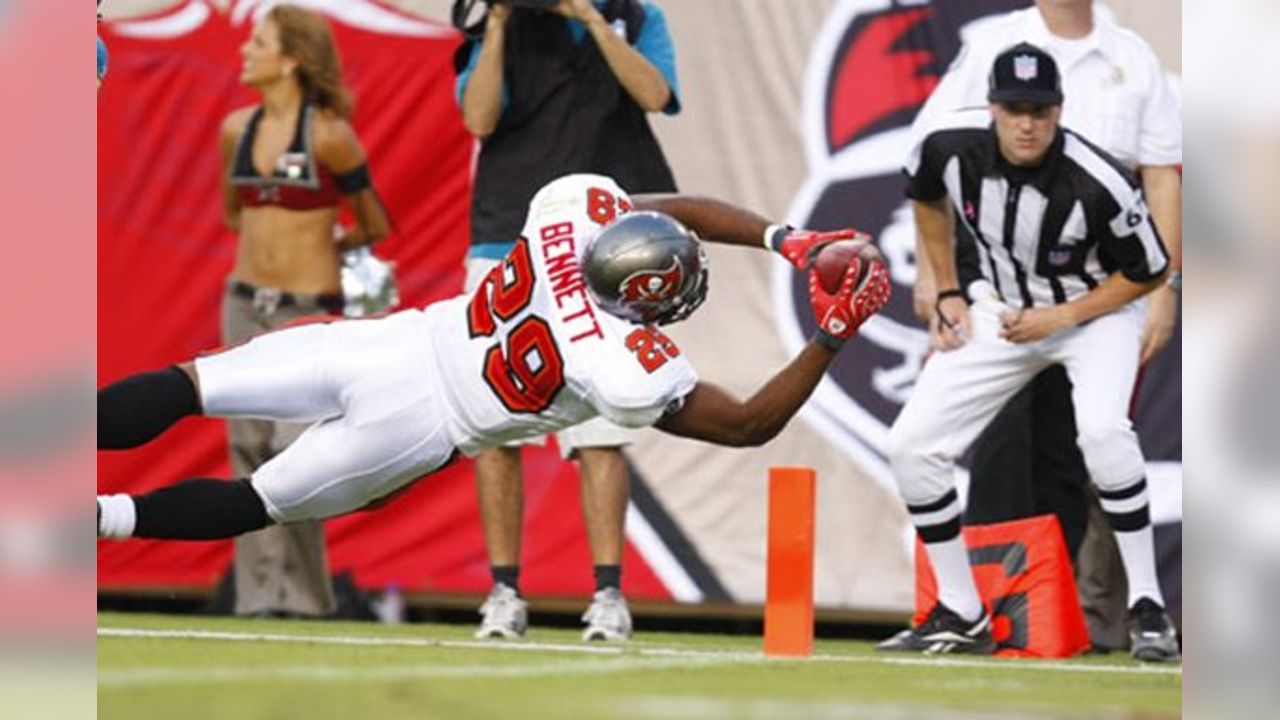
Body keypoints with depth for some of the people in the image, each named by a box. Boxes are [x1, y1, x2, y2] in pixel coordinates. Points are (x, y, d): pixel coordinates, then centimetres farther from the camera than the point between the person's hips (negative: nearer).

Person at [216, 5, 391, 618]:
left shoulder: (329, 135, -11)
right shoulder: (237, 129, 5)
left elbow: (374, 225, 0)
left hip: (309, 311, -6)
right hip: (246, 306, 6)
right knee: (250, 448, 3)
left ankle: (305, 596, 1)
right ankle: (260, 593, 8)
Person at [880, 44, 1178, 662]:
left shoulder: (1099, 185, -32)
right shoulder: (952, 146, -20)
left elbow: (1149, 273, -15)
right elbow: (927, 196, 7)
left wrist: (1062, 317, -20)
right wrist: (947, 292, 4)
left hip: (1096, 309, -5)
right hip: (1001, 310, 5)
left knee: (1102, 429, -33)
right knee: (910, 447, -5)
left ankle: (1146, 606, -20)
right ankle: (960, 617, 9)